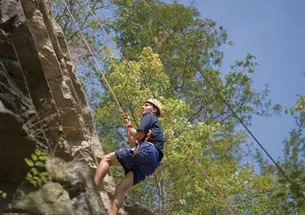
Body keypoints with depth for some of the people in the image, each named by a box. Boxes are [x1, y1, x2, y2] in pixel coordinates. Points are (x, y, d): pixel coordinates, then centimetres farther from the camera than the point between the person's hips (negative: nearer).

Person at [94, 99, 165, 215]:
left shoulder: (149, 117, 13)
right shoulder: (153, 127, 40)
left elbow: (138, 136, -3)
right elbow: (133, 143, 36)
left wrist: (129, 127, 17)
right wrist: (128, 125, 39)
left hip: (147, 151, -8)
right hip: (151, 163, 8)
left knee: (106, 159, -7)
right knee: (121, 188, -2)